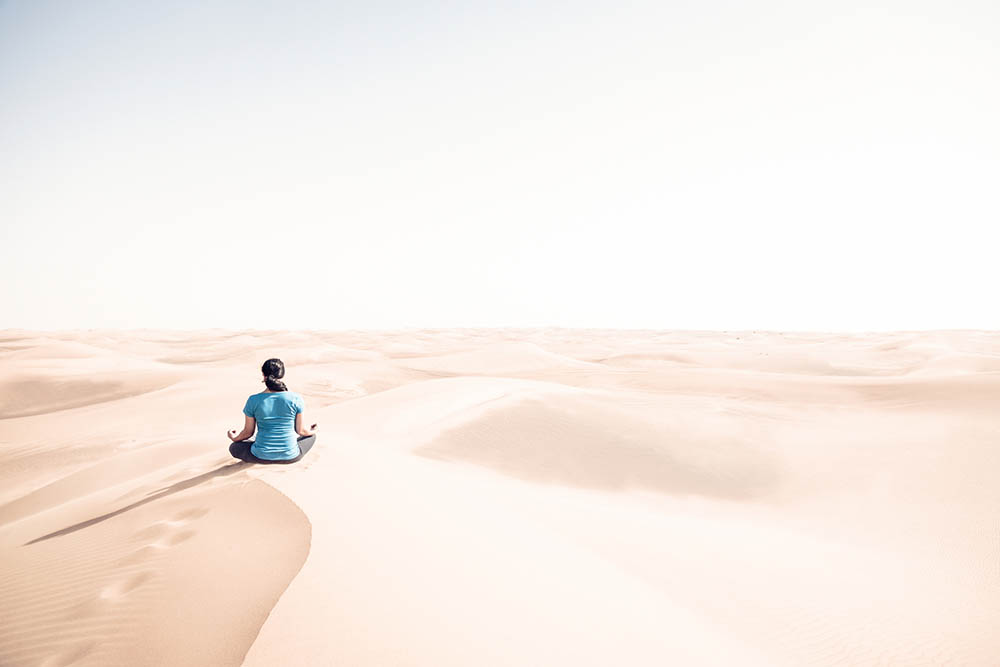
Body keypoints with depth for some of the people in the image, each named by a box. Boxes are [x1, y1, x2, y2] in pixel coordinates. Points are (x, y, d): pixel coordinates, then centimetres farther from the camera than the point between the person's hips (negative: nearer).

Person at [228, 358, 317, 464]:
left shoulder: (253, 400, -10)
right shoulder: (295, 399, -11)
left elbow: (248, 432, 2)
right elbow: (300, 430, 0)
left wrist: (235, 438, 25)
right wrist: (311, 431, 24)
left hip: (261, 456, -1)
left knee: (234, 447, 28)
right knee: (312, 436, 29)